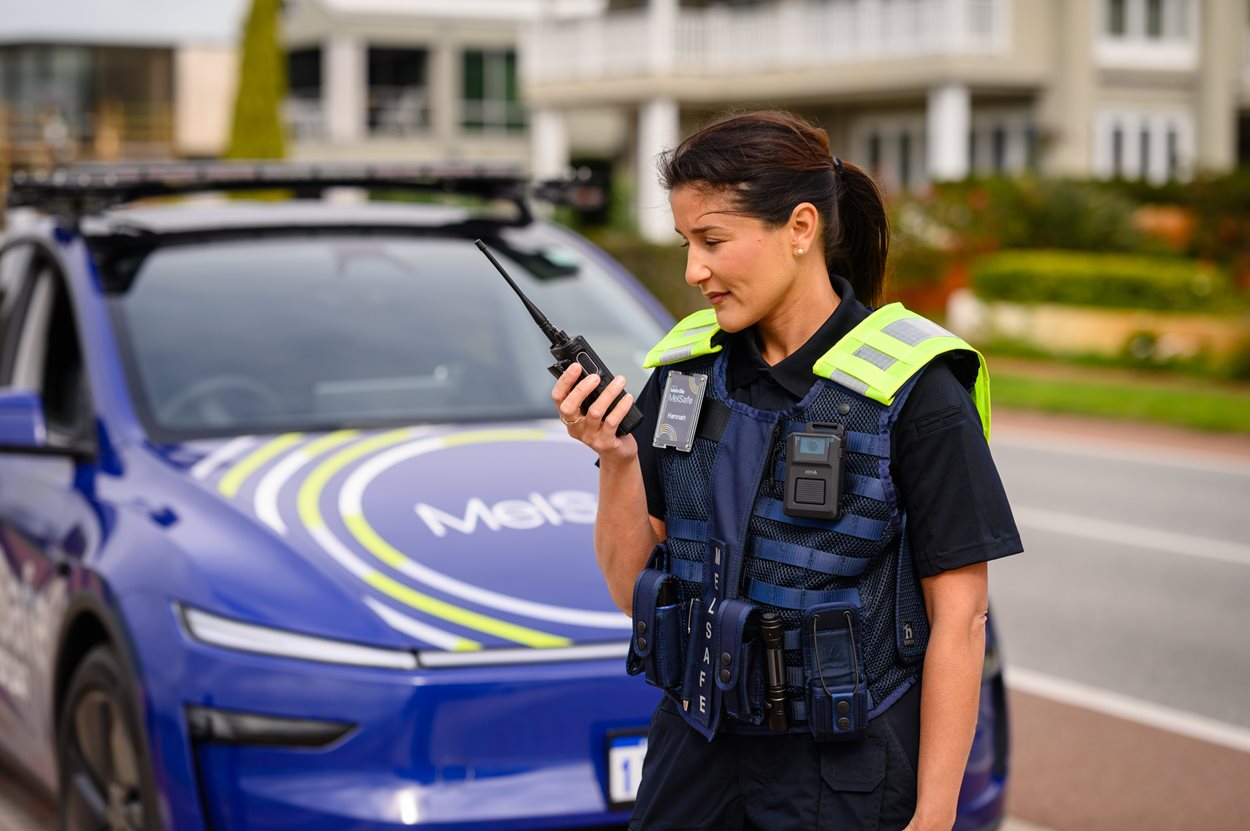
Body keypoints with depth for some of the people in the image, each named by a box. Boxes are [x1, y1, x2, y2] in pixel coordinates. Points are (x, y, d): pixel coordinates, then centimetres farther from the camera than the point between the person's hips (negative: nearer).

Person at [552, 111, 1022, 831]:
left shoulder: (912, 387, -13)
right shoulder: (684, 368, 3)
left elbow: (959, 619, -12)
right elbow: (633, 588, 5)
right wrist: (616, 461, -12)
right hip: (695, 757, 5)